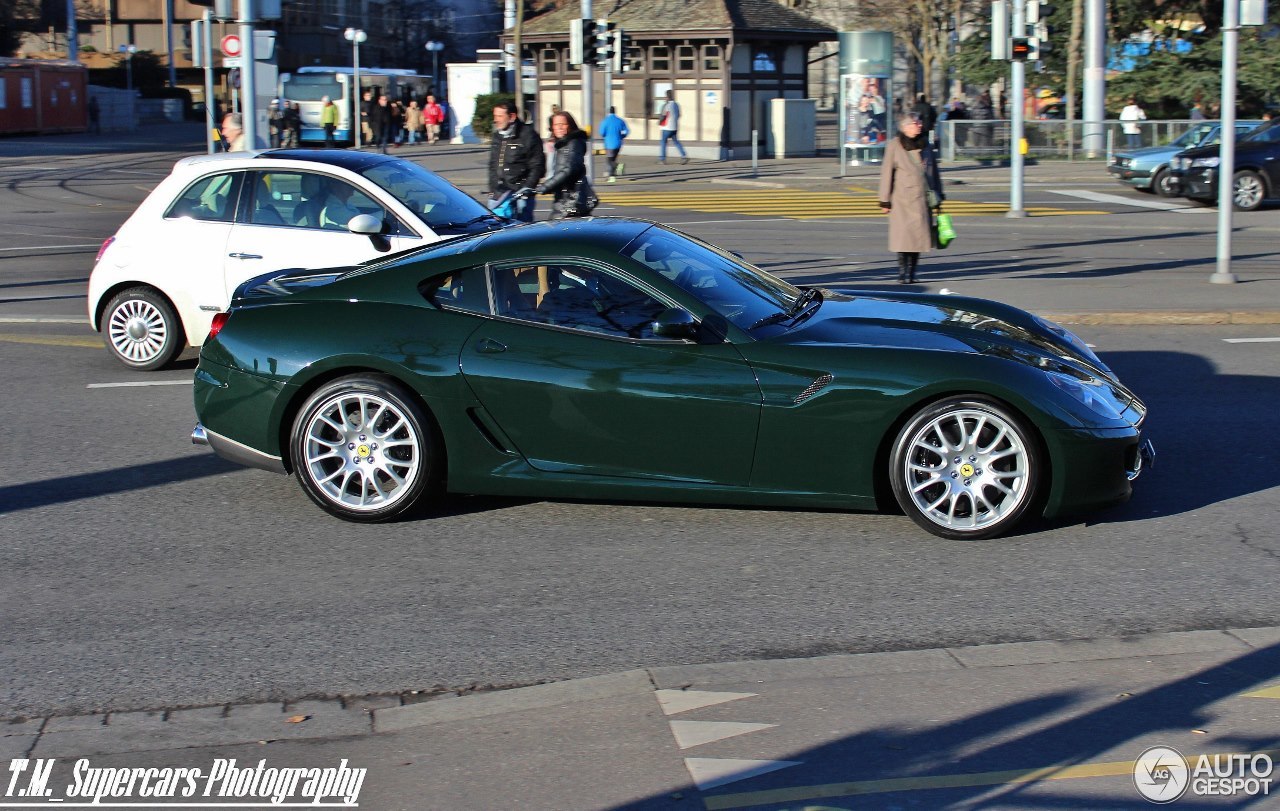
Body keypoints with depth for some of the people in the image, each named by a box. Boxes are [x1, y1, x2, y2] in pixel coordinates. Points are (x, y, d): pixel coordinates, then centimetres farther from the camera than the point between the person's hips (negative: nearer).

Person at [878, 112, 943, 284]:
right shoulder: (894, 145, -1)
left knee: (919, 233, 3)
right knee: (903, 233, -8)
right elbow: (887, 172, -1)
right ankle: (902, 273, 0)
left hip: (923, 198, 4)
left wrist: (938, 195, 18)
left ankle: (911, 273, 11)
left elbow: (934, 171, 19)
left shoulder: (925, 144, 12)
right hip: (902, 198, -4)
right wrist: (885, 200, -4)